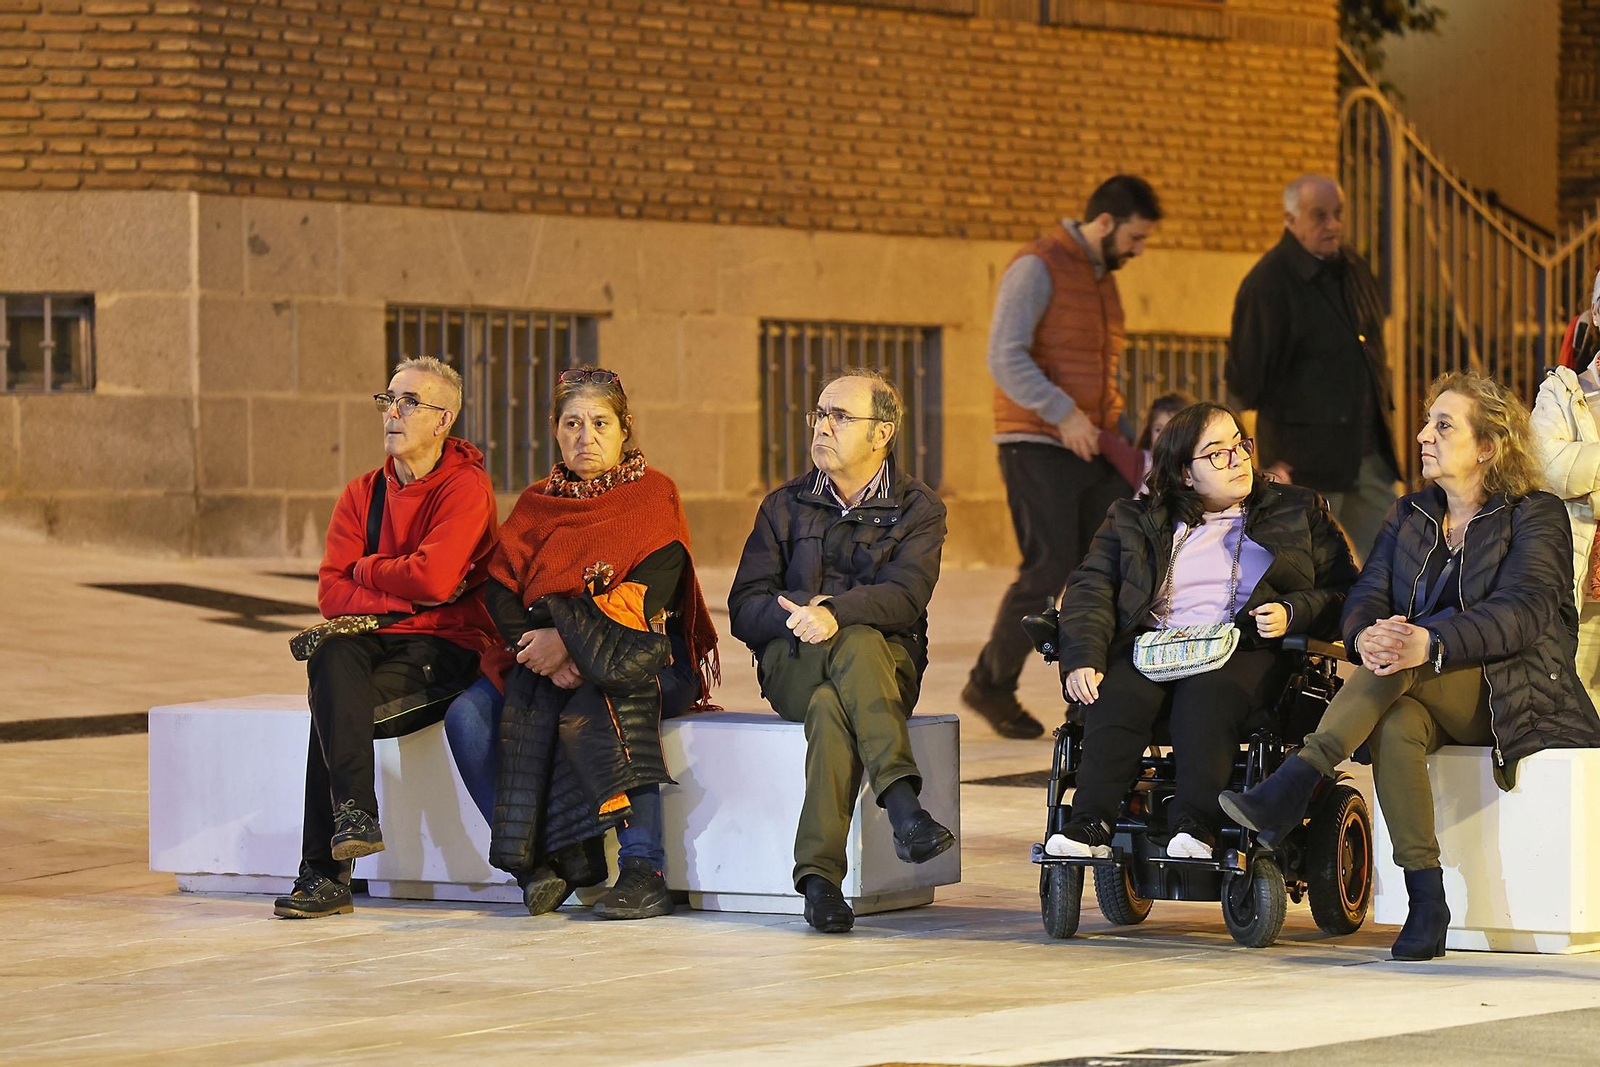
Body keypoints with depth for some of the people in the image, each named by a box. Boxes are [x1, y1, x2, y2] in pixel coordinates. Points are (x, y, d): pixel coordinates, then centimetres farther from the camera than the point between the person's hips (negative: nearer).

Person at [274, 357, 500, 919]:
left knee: (333, 706, -28)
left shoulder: (467, 487, -5)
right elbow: (331, 593, 3)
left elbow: (433, 577, -19)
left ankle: (323, 872, -28)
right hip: (376, 639, 5)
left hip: (445, 647, -5)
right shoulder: (362, 494, 13)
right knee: (331, 658, -31)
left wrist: (366, 569, -2)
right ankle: (355, 811, -38)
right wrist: (407, 593, -11)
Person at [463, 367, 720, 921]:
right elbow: (499, 590, 3)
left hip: (641, 655, -4)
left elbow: (647, 595, -11)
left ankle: (644, 869, -42)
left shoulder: (653, 495, 5)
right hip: (544, 662, 4)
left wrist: (569, 638, -22)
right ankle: (535, 856, -23)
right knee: (467, 714, -24)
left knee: (592, 703, -39)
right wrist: (537, 648, -17)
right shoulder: (536, 503, 17)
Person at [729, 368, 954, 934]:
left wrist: (835, 613, -33)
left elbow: (904, 596, -13)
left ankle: (819, 873, -45)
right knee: (859, 641, -36)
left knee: (832, 706, -37)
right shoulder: (785, 506, 15)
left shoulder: (918, 509, 7)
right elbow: (745, 609, 3)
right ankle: (902, 803, -49)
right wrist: (801, 618, -19)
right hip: (791, 665, 1)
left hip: (889, 664, -1)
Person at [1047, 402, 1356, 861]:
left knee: (1208, 692, -37)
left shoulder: (1298, 512, 19)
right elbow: (1091, 589, 9)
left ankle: (1195, 825, -46)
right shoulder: (1134, 521, 20)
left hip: (1246, 651, -2)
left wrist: (1293, 613, -9)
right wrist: (1084, 659, -10)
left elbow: (1344, 593, 13)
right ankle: (1091, 824, -40)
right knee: (1116, 691, -32)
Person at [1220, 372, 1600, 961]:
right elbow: (1365, 597, 5)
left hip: (1512, 694, -4)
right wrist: (1367, 635, -22)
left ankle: (1296, 782, -44)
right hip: (1431, 699, 4)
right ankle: (1425, 901, -38)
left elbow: (1523, 611, -18)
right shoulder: (1408, 516, 18)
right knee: (1395, 725, -33)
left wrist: (1430, 643, -36)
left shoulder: (1536, 516, -1)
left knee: (1405, 668, -33)